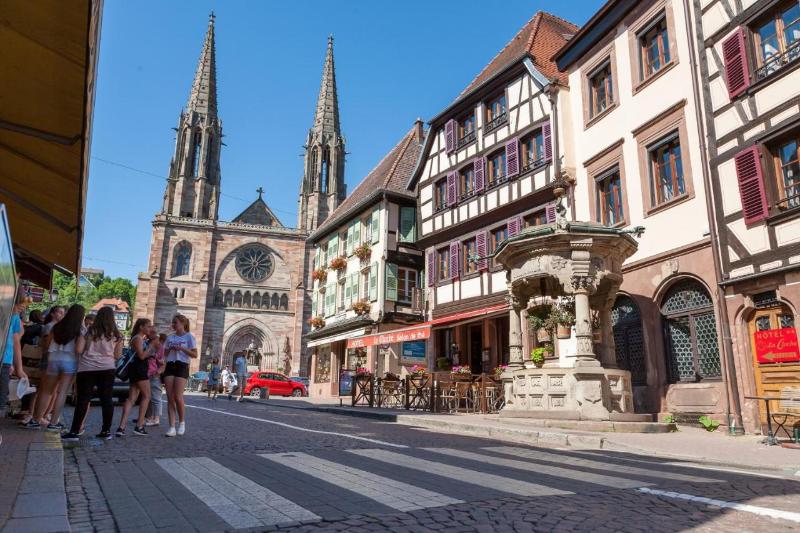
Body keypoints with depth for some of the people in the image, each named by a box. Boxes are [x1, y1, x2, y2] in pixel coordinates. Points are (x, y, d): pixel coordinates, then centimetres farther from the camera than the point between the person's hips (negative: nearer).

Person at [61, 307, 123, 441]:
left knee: (83, 400, 1)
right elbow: (117, 356, 6)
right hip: (107, 368, 1)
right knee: (107, 399, 6)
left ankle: (74, 432, 1)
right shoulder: (115, 334, 5)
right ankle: (106, 431, 10)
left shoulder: (90, 331, 2)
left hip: (87, 368, -1)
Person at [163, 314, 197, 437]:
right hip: (170, 366, 5)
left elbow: (194, 355, -3)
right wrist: (170, 349, 0)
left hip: (182, 366, -5)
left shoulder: (189, 336, 1)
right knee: (170, 398, -2)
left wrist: (182, 348, -14)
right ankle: (172, 427, 0)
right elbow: (165, 353, 21)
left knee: (178, 397, -12)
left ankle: (182, 423, 9)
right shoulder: (170, 337, 15)